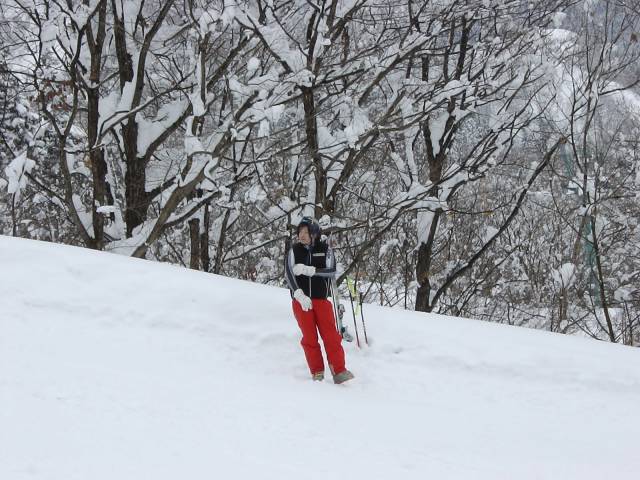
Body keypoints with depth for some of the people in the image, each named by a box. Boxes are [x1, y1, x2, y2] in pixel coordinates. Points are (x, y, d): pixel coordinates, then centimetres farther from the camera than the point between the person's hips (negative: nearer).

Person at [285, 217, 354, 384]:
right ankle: (317, 373, 7)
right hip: (300, 300, 0)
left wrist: (308, 270, -20)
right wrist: (300, 295, -24)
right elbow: (289, 274, -8)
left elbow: (331, 271, -8)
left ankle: (339, 372, -4)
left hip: (321, 299, 0)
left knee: (331, 336, -7)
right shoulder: (294, 250, 2)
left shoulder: (325, 249, 2)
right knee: (310, 338, 0)